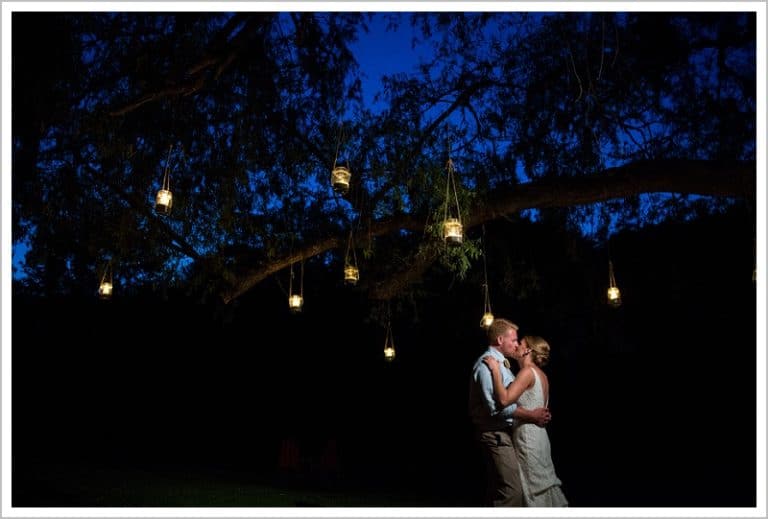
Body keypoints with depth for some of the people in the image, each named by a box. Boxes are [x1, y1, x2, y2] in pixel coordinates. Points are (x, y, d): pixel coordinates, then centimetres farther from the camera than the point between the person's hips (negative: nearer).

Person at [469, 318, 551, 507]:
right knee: (512, 490, -12)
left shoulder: (500, 363, 16)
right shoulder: (488, 364, -17)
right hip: (495, 433, -11)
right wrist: (531, 416, -16)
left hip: (500, 432, 11)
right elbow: (497, 405, -24)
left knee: (498, 487, 17)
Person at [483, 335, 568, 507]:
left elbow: (504, 399, -28)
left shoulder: (528, 371, -17)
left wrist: (495, 370, -22)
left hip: (527, 436, -9)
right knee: (544, 481, 16)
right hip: (538, 434, 9)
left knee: (533, 485, 2)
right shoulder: (541, 375, 11)